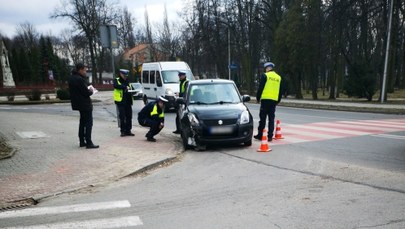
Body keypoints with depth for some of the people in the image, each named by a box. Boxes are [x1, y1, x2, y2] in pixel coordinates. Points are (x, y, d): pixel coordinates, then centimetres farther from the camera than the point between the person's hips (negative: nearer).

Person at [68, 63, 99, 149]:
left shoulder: (72, 78, 9)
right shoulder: (80, 79, -21)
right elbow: (86, 93, -23)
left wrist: (88, 89, 8)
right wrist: (91, 90, -2)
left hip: (78, 103, 10)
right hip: (85, 104, -10)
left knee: (82, 122, 18)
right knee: (88, 122, -5)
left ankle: (82, 141, 24)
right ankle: (88, 143, -6)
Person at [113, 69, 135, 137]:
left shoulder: (128, 81, 18)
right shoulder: (116, 80, 2)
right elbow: (116, 86, -20)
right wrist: (125, 87, -28)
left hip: (128, 102, 5)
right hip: (120, 102, -5)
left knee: (129, 117, 4)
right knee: (122, 117, -4)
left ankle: (128, 131, 12)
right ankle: (123, 131, 4)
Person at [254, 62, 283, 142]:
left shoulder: (265, 76, -4)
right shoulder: (279, 77, 12)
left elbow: (260, 88, -7)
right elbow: (280, 91, 16)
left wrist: (258, 98, 3)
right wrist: (278, 101, 24)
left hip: (265, 99, -4)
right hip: (274, 100, 5)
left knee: (263, 118, 2)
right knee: (271, 118, 7)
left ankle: (260, 135, 7)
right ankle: (270, 136, 6)